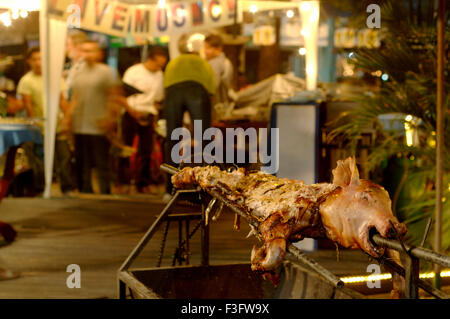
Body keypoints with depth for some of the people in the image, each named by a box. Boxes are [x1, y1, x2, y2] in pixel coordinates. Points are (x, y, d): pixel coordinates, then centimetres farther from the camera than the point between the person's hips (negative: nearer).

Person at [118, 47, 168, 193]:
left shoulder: (159, 76, 10)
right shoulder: (134, 71, -4)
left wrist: (154, 115, 8)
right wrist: (132, 111, -15)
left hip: (148, 115, 4)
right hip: (131, 114, -4)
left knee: (146, 150, 0)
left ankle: (143, 184, 7)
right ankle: (123, 182, 2)